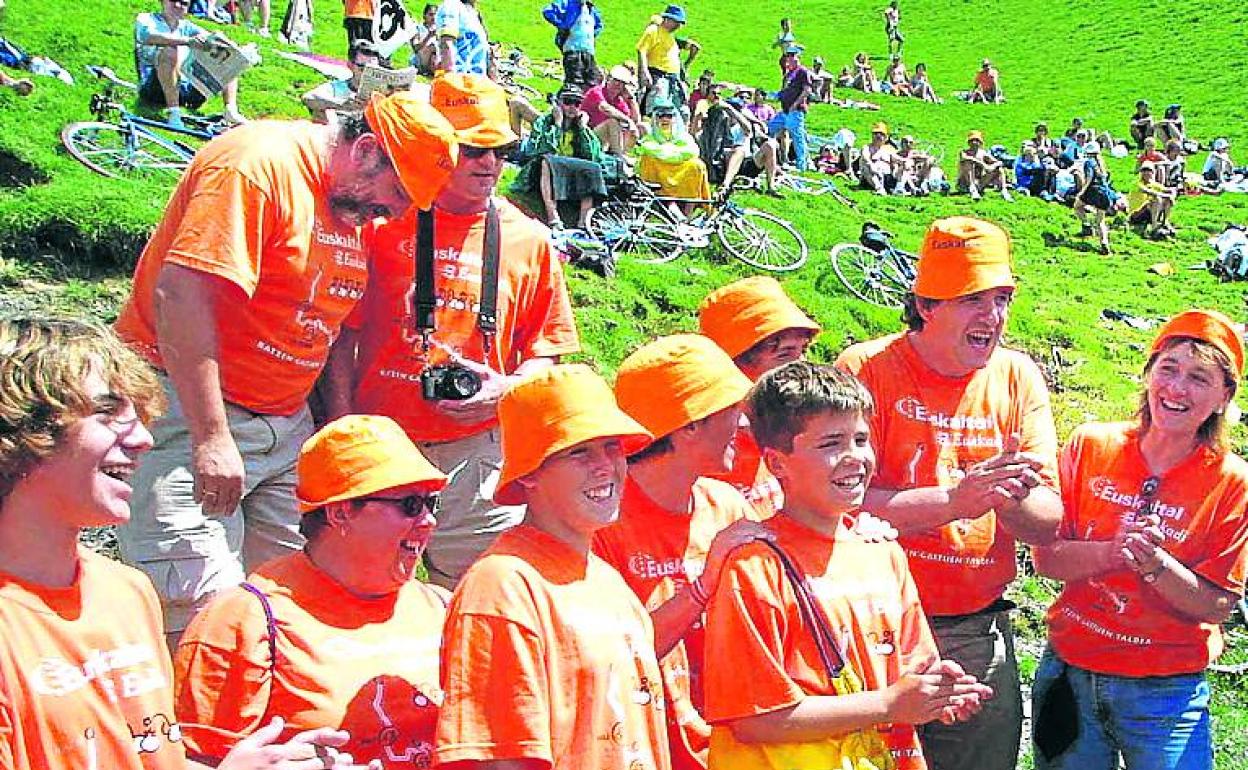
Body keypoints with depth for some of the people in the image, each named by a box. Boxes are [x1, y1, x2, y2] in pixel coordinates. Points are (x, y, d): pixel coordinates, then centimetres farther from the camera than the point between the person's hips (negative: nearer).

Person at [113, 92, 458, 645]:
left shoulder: (362, 209, 13)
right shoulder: (260, 163, -14)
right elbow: (181, 293, -23)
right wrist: (211, 437, -24)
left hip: (287, 425, 9)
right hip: (189, 412, -8)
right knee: (204, 610, -13)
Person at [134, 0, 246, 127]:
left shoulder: (186, 26, 20)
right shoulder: (146, 19, 6)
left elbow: (205, 35, -1)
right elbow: (151, 37, -18)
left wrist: (214, 37, -27)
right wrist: (188, 41, -34)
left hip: (185, 89, 5)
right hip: (153, 90, -5)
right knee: (171, 51, -31)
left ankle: (231, 111, -18)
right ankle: (173, 112, -34)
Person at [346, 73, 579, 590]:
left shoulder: (529, 240, 7)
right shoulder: (384, 223, 2)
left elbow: (543, 351, 12)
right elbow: (345, 334, 4)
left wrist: (509, 388, -8)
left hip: (476, 450, 1)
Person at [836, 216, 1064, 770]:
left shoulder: (1017, 377, 4)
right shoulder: (867, 370, -9)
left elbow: (1048, 525, 0)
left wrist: (1011, 496, -22)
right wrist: (954, 500, -29)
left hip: (980, 635, 4)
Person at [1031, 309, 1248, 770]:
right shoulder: (1091, 446, -4)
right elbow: (1046, 558, -5)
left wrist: (1155, 563, -26)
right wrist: (1112, 552, -24)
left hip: (1166, 696, -1)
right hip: (1070, 672, 2)